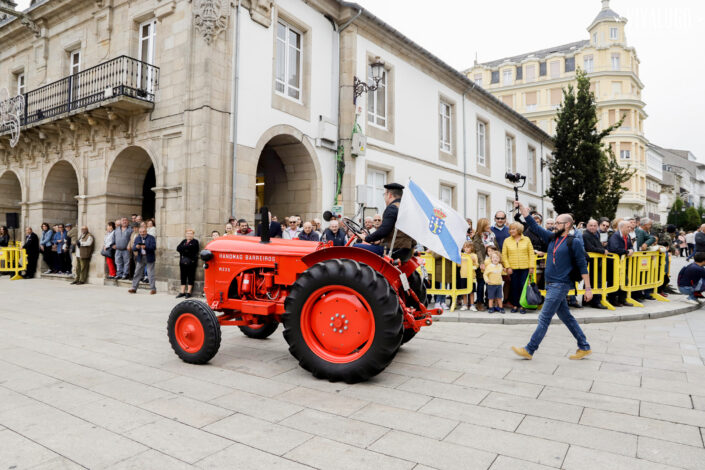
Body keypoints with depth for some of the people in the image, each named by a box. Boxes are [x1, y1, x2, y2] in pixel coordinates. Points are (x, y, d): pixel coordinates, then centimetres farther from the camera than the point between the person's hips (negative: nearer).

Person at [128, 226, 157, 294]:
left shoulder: (151, 238, -3)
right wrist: (136, 247, -20)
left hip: (149, 258, -5)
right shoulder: (137, 238, 11)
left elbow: (154, 247, -14)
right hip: (140, 258, 5)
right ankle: (134, 288, 14)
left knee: (150, 273, -3)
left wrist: (146, 247, -29)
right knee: (137, 273, 7)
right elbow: (133, 248, 3)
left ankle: (153, 289, 2)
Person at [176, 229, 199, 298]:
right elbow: (178, 248, 3)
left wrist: (183, 248, -6)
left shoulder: (195, 242, 2)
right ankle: (182, 292, 13)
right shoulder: (183, 241, 18)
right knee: (183, 277, 7)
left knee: (190, 277, -1)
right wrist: (186, 249, -11)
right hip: (183, 262, 5)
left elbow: (190, 248, -17)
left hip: (191, 262, -5)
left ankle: (188, 292, 5)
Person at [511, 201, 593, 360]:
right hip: (551, 285, 8)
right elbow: (534, 226, 9)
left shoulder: (574, 243, -8)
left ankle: (529, 350, 0)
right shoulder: (552, 238, 10)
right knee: (566, 317, 15)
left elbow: (582, 266, -9)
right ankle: (584, 347, 26)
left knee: (544, 318, -5)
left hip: (560, 285, -8)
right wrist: (521, 208, 3)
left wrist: (588, 288, -10)